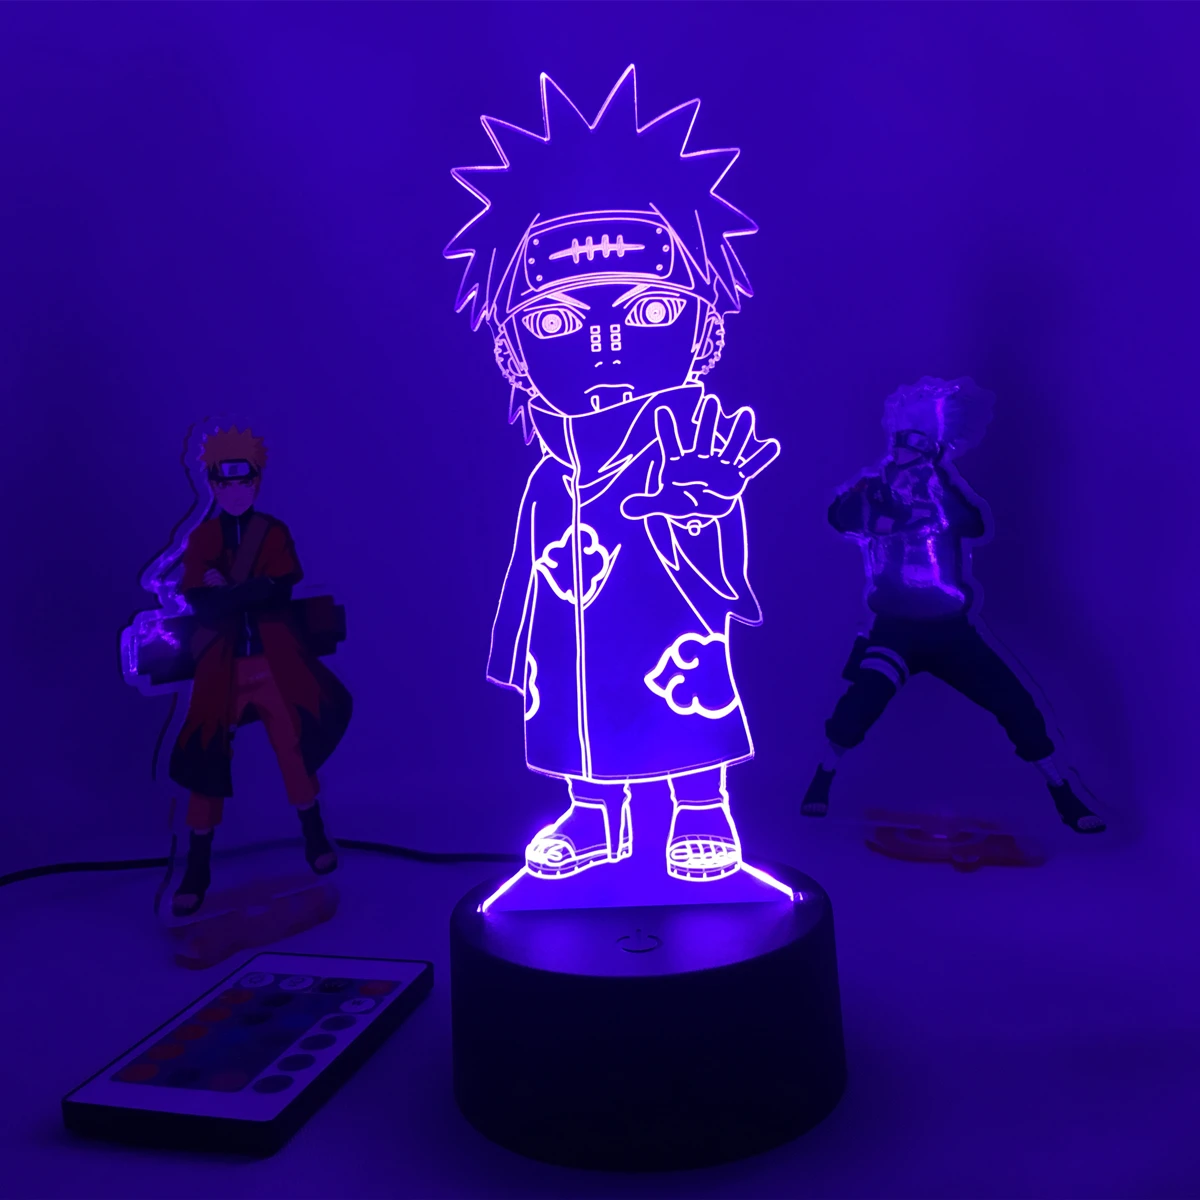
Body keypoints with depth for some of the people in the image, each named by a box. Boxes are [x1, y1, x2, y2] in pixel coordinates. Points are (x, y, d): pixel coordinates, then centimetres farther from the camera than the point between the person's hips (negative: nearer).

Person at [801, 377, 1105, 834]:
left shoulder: (949, 490, 1)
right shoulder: (875, 489, -2)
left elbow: (976, 526, -21)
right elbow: (841, 516, -23)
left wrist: (943, 475, -30)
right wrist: (887, 491, -35)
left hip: (949, 629, 2)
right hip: (896, 627, -2)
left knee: (1016, 704, -4)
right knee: (863, 699, -23)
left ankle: (1065, 798, 14)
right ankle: (822, 779, 2)